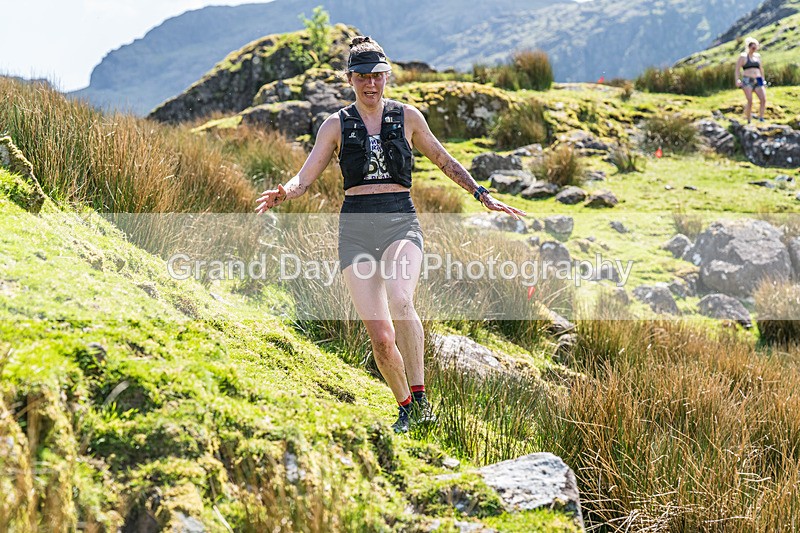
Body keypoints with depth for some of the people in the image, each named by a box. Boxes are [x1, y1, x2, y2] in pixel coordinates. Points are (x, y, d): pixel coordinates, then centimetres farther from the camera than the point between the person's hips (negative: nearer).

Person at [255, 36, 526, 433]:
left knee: (400, 302, -32)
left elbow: (443, 161, 22)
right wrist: (282, 194, -19)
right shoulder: (336, 126, 8)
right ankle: (405, 407, 16)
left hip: (400, 221, -1)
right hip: (356, 226, 1)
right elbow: (304, 178, 3)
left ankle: (419, 396, -22)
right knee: (380, 336, -6)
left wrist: (482, 195, 18)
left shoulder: (407, 117, 9)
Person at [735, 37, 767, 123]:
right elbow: (737, 70, -4)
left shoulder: (757, 56, 16)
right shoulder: (743, 57, 2)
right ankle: (748, 121, -11)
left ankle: (761, 119, -10)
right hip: (747, 81, -5)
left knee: (763, 100, -16)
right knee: (750, 101, -20)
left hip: (758, 81, 5)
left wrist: (763, 81, 20)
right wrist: (737, 80, -19)